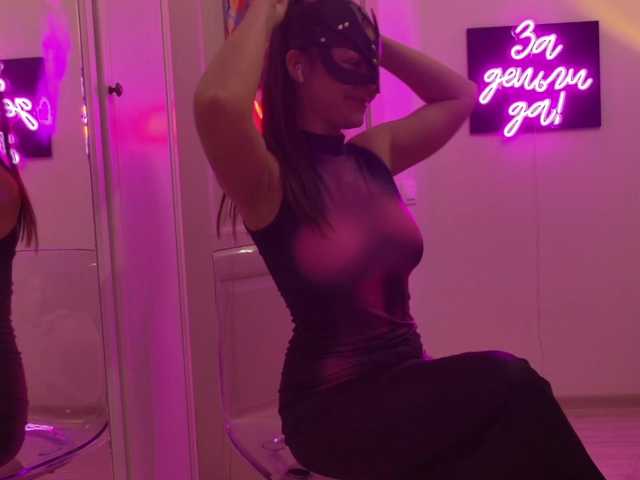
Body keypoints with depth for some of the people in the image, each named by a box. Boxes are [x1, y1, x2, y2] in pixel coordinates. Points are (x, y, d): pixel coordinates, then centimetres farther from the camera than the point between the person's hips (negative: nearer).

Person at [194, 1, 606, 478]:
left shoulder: (373, 155, 9)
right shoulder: (268, 179, -10)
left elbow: (460, 95, 22)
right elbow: (217, 102, -32)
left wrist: (375, 43, 11)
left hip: (405, 384, 6)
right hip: (331, 408, -6)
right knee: (508, 384, -26)